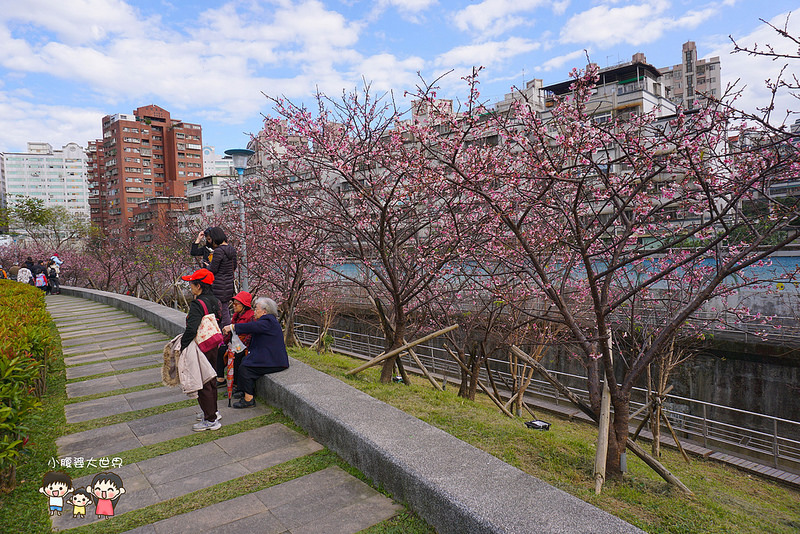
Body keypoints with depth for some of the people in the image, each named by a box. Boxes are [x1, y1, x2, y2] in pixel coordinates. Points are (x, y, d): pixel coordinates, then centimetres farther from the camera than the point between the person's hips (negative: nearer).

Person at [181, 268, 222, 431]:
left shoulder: (197, 304, -22)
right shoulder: (214, 301, 5)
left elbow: (191, 329, -30)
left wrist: (182, 346, -19)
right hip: (213, 347, 9)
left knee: (202, 384, 3)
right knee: (210, 379, 22)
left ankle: (211, 420, 11)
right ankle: (213, 411, 37)